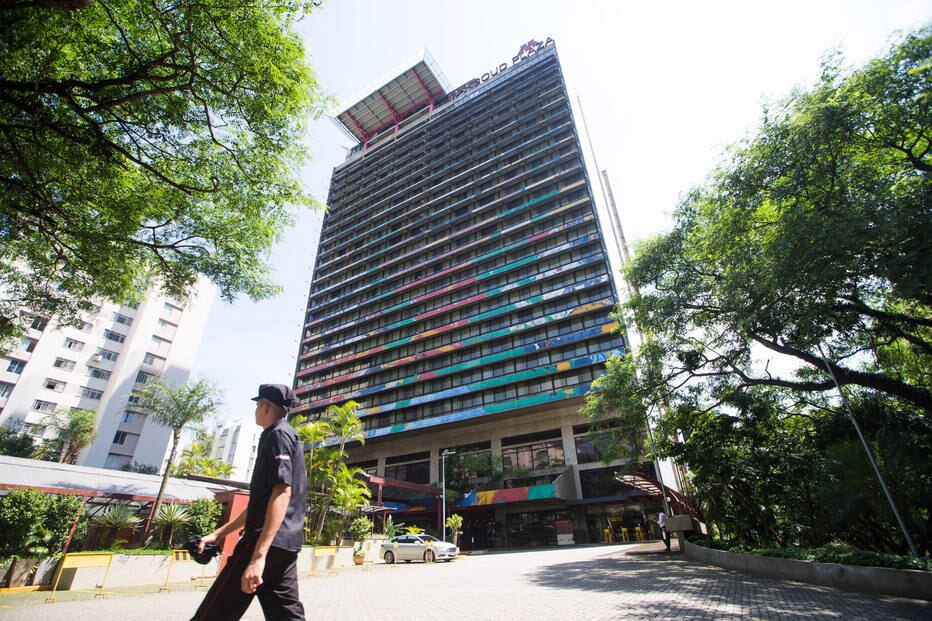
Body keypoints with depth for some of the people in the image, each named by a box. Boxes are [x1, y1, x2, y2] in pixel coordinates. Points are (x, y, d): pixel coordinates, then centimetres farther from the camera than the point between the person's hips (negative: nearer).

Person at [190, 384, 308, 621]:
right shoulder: (288, 436, 22)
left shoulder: (278, 435, -8)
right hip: (286, 543, 10)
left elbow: (282, 492, -21)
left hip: (269, 541, -10)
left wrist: (259, 554, -27)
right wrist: (219, 533, 25)